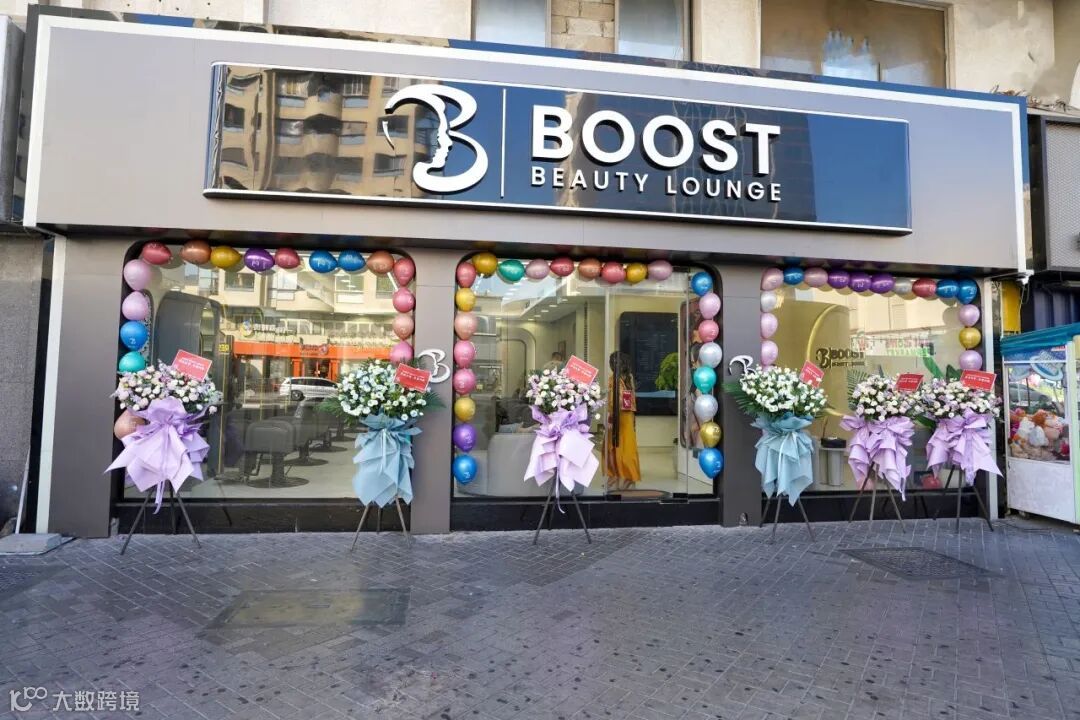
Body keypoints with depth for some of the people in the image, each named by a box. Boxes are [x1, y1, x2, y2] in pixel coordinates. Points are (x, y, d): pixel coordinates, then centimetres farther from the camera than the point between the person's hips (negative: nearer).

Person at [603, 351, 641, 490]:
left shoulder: (613, 378, -13)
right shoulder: (630, 377, 5)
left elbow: (612, 401, -17)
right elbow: (633, 399, 7)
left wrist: (609, 419, -15)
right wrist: (633, 416, 12)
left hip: (617, 417, -6)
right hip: (629, 417, 6)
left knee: (616, 448, 3)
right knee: (627, 448, 10)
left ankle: (616, 479, 8)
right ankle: (628, 478, 15)